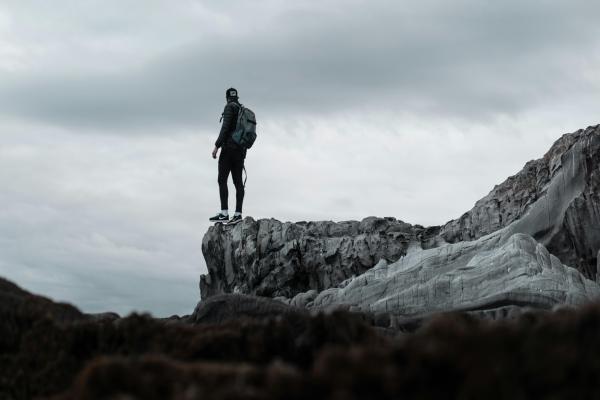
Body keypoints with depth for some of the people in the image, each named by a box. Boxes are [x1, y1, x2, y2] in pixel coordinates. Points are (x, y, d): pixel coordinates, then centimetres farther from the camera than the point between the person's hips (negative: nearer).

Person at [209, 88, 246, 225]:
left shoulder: (230, 107, -4)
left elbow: (225, 127, -16)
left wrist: (217, 146, -16)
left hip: (229, 147, -8)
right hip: (241, 150, 8)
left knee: (222, 180, -11)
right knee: (238, 182, 2)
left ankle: (224, 213, -20)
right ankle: (238, 213, -6)